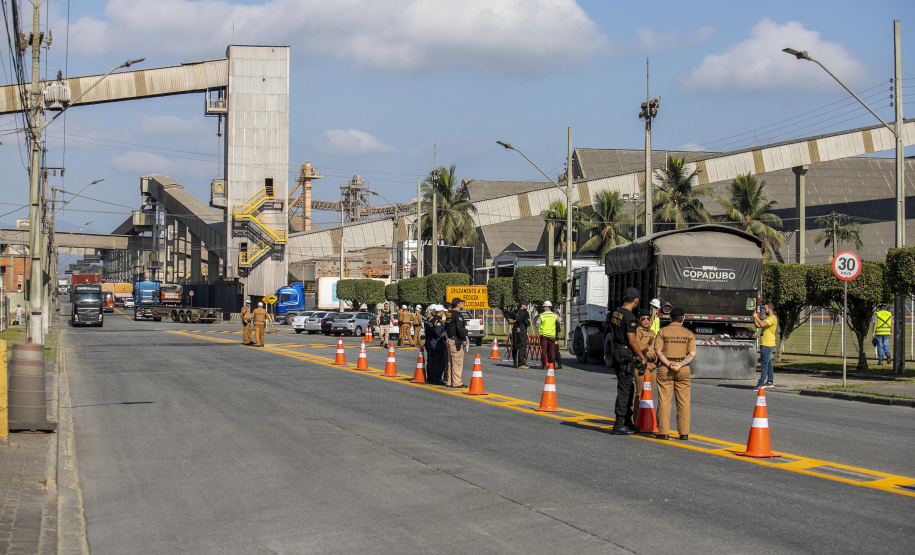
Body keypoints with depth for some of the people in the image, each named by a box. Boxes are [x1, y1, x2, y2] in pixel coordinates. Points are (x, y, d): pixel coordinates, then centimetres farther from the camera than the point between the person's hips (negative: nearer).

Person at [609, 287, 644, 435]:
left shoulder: (615, 314, 11)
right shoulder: (629, 317, -17)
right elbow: (632, 341, -18)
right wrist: (642, 358, -9)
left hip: (617, 352, 9)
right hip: (626, 355, -9)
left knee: (628, 388, 16)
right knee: (624, 389, -5)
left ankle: (628, 422, 23)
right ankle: (619, 425, -3)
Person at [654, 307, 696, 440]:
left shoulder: (662, 332, 3)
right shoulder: (689, 333, 6)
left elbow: (658, 351, -8)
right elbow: (692, 354, -4)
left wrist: (669, 365, -12)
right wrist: (680, 365, -11)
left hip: (665, 368, -1)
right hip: (683, 369, 1)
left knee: (664, 400, 1)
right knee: (683, 401, 6)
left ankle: (663, 432, -1)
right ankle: (684, 433, 6)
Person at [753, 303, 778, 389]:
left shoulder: (772, 318, -12)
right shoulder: (768, 318, 22)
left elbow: (762, 324, -25)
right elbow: (758, 326, 23)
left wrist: (756, 317, -14)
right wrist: (755, 318, 9)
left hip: (767, 345, -11)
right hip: (765, 344, 11)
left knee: (764, 364, -13)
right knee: (768, 363, 14)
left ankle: (761, 383, -16)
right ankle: (770, 382, 20)